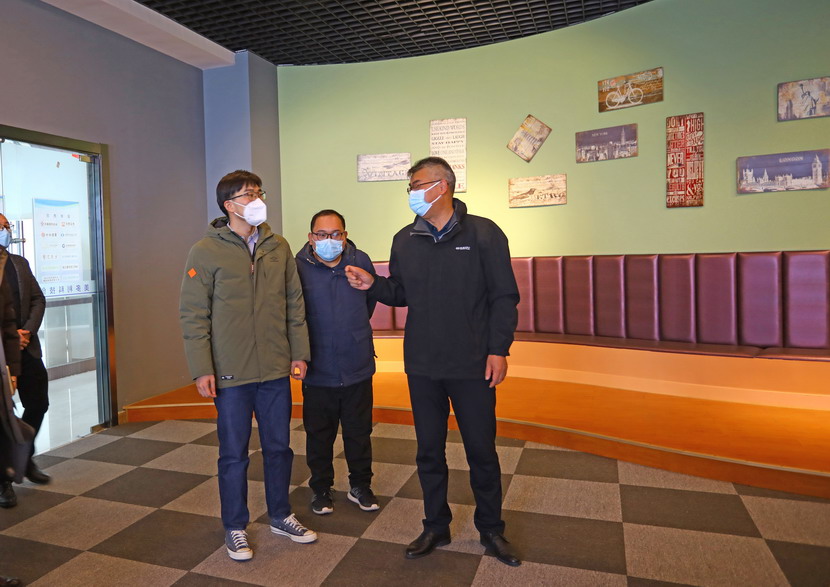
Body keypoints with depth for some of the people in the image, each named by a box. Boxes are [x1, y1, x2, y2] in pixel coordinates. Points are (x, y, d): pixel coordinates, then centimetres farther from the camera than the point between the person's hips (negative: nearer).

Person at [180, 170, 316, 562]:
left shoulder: (278, 247, 5)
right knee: (234, 454, 10)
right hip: (231, 374, -4)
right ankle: (235, 528, 29)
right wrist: (201, 370, -11)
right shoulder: (206, 252, -7)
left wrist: (299, 353, 5)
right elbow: (193, 315, -8)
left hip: (276, 371, 4)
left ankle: (280, 516, 35)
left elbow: (294, 304, 8)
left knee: (279, 447, 16)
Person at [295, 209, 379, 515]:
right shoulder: (299, 268, -11)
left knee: (359, 432, 15)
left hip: (358, 367, 2)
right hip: (318, 370, -1)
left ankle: (360, 485, 34)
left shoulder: (361, 261, -4)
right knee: (319, 435, 14)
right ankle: (321, 488, 34)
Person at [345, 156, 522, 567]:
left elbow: (504, 297, -6)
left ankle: (491, 530, 31)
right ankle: (436, 527, 33)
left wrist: (498, 350, -11)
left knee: (482, 451, 9)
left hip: (473, 365, -3)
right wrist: (372, 285, -6)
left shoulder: (483, 233, -6)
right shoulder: (405, 240, 5)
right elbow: (401, 293, 12)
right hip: (422, 366, 4)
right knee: (429, 451, 14)